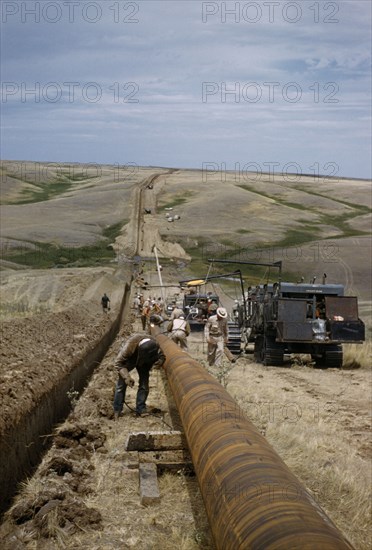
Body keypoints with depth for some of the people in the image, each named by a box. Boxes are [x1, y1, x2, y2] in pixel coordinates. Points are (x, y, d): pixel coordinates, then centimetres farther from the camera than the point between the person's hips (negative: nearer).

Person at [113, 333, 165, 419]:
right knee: (121, 384, -7)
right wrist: (126, 377, -44)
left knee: (144, 385, -7)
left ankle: (140, 410, 2)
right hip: (128, 360, -3)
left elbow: (161, 355, -12)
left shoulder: (155, 345, -33)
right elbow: (118, 363, -32)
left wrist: (160, 361, -37)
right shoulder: (129, 345, -43)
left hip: (142, 363, 3)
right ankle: (117, 411, 3)